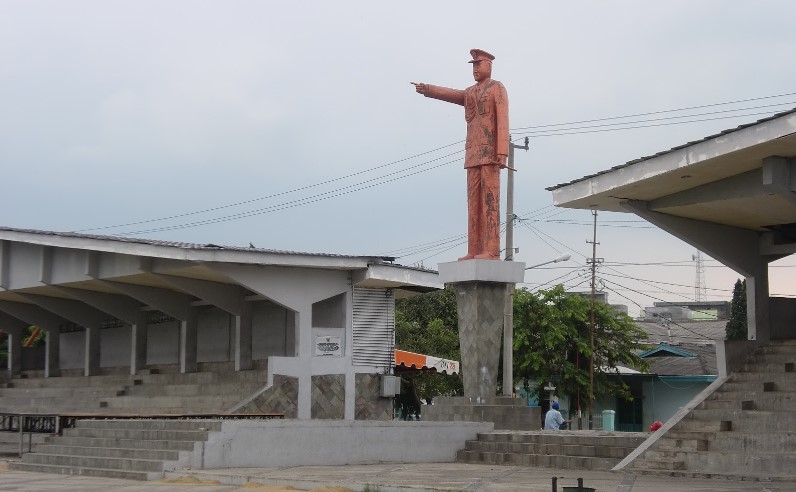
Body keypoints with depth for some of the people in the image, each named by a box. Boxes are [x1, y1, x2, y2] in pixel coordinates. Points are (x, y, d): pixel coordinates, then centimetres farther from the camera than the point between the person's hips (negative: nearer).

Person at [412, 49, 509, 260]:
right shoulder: (470, 94, 25)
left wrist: (503, 153, -19)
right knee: (475, 200, 1)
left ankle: (491, 250, -16)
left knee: (490, 197, -13)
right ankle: (475, 251, -1)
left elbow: (503, 122, -10)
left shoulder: (498, 88, 0)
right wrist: (426, 89, -9)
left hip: (491, 151, -8)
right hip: (474, 153, 8)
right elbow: (448, 94, 9)